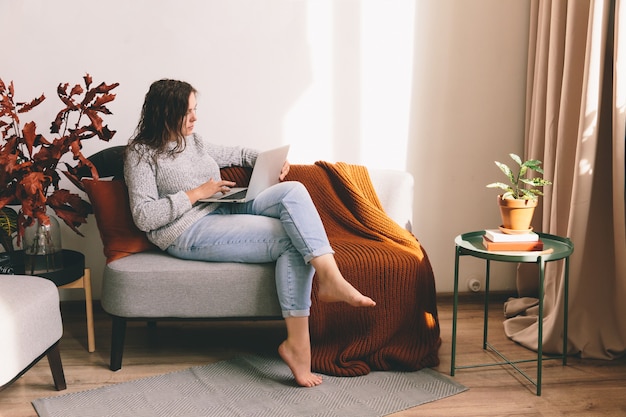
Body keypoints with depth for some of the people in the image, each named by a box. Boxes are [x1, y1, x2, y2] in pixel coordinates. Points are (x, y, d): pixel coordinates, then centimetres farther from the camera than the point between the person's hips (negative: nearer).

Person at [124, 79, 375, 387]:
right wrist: (196, 193, -16)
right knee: (290, 239, -23)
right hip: (189, 233, -8)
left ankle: (329, 276, -33)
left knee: (293, 191, -19)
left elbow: (233, 154, 34)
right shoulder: (141, 154, -4)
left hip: (223, 211, 8)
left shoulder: (193, 141, 18)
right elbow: (143, 217, -13)